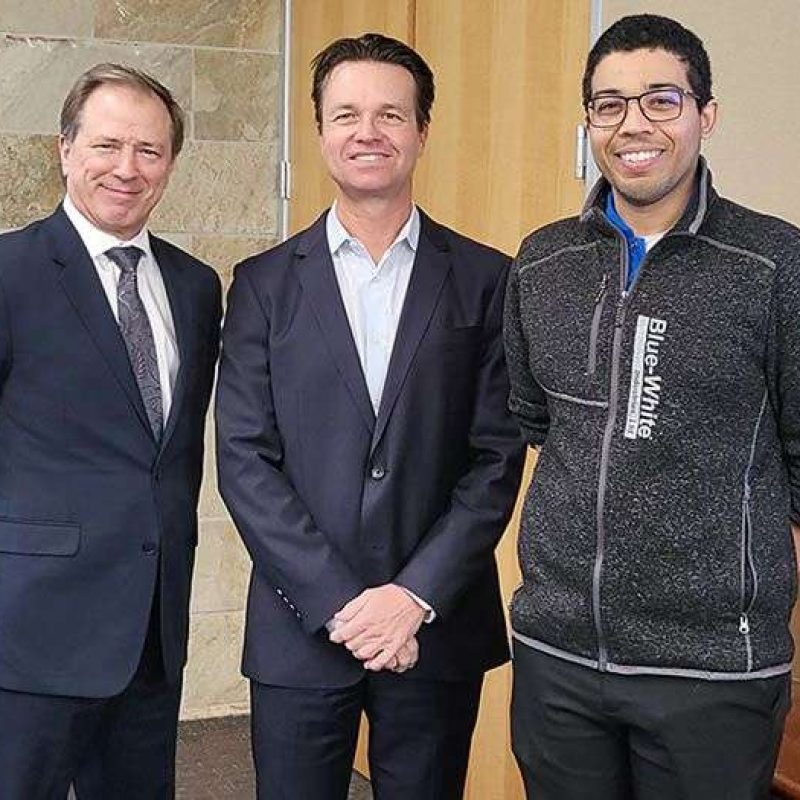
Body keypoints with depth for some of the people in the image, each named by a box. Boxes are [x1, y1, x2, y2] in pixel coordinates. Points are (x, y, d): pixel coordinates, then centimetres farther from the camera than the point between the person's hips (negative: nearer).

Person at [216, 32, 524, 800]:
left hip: (439, 630, 0)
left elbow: (498, 456, -2)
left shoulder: (485, 279, 2)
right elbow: (244, 458, -3)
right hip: (298, 626, 0)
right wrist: (338, 601, -11)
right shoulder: (264, 283, 3)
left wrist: (417, 596, -11)